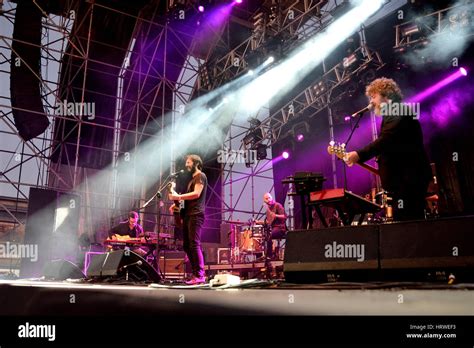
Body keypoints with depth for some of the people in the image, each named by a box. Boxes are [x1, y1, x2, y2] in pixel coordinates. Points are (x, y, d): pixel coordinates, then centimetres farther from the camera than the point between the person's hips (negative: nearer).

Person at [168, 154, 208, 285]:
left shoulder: (200, 176, -3)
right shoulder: (193, 179, 26)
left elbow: (196, 194, -16)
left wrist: (178, 197, -17)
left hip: (196, 215, -10)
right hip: (188, 215, 10)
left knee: (194, 244, -13)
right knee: (187, 246, 7)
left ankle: (200, 276, -11)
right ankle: (197, 274, 12)